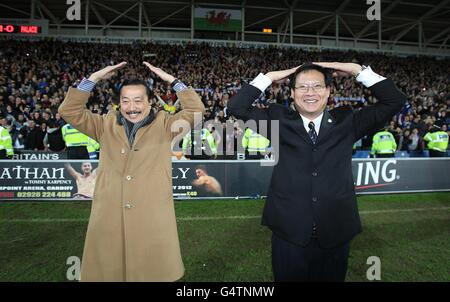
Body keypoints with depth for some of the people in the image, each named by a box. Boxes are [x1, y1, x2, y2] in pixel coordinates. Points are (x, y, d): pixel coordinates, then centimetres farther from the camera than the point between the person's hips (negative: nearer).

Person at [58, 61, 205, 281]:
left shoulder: (164, 125, 5)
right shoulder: (106, 126, 11)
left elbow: (196, 110, -2)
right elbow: (68, 111, 9)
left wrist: (171, 80, -3)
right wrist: (93, 79, 3)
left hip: (154, 221, -2)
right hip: (107, 222, 3)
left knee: (155, 273, 9)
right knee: (108, 273, 15)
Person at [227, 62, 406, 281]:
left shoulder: (346, 122, 4)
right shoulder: (280, 121, 0)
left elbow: (394, 101, 3)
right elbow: (237, 107, -4)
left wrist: (357, 70, 0)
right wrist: (269, 77, -4)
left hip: (336, 233, 2)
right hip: (289, 232, -1)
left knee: (331, 278, 22)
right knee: (289, 278, 18)